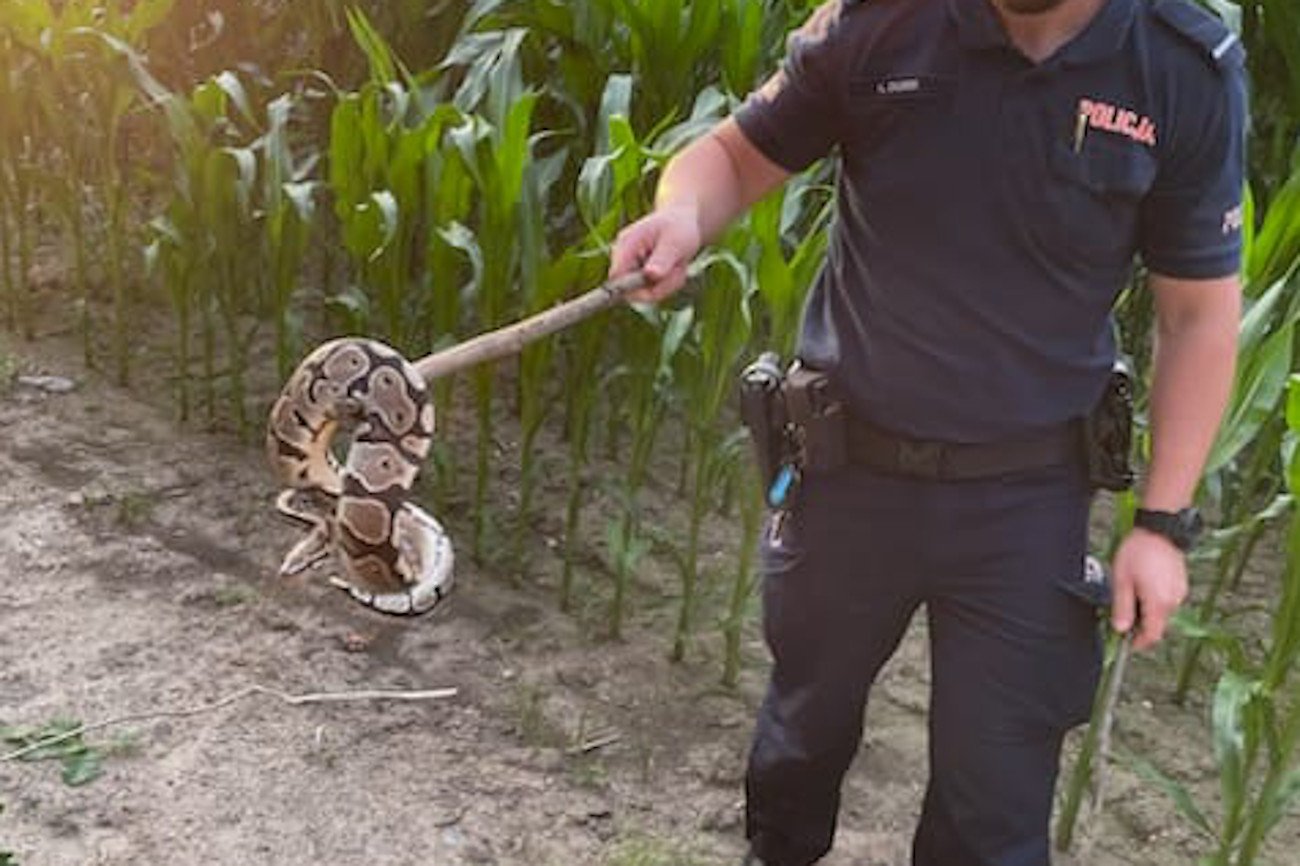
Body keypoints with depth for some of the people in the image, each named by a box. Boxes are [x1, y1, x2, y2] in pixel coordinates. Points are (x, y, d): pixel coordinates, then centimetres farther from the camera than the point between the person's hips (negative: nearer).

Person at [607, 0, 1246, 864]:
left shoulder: (1191, 74, -11)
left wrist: (1163, 524, -5)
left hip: (1024, 496, -1)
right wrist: (682, 215, -24)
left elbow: (1200, 317, -2)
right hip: (850, 468, 1)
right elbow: (735, 154, 1)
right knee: (808, 718, 25)